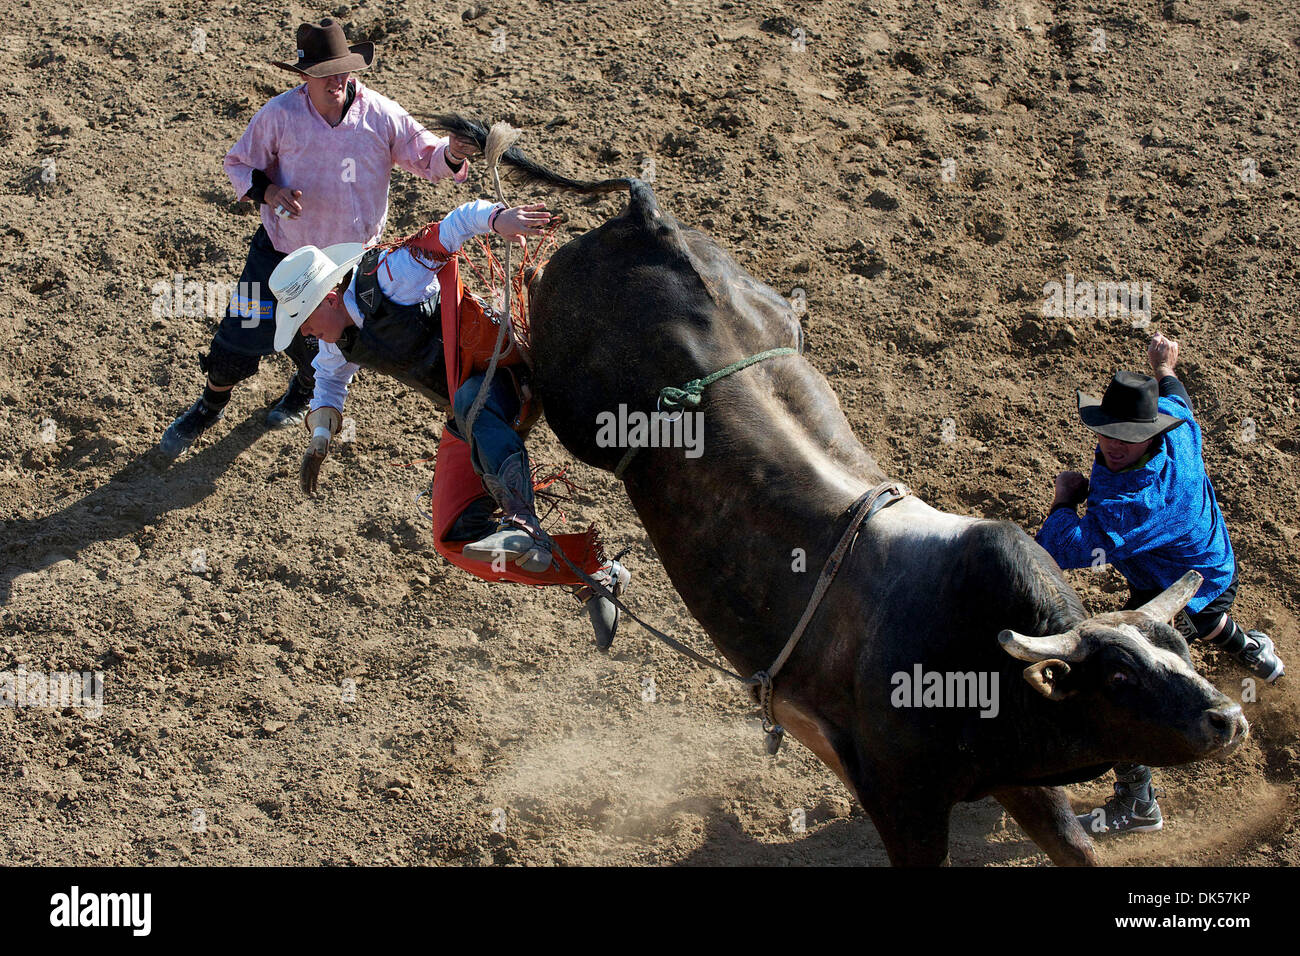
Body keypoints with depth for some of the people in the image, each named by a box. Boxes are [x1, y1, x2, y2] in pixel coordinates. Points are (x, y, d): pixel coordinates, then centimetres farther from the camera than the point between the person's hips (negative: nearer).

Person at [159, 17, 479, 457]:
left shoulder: (380, 114, -12)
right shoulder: (280, 115, -14)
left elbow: (421, 154, -5)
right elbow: (240, 163, -2)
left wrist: (450, 155, -29)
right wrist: (267, 191, -23)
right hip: (280, 251, -1)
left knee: (315, 347, 15)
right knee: (240, 339, 3)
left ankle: (304, 390, 53)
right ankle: (211, 405, 34)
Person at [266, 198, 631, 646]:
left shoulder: (389, 277, -17)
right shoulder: (338, 341, 7)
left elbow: (456, 225, -20)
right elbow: (329, 383, 28)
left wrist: (498, 217, -40)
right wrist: (320, 436, 10)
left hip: (505, 373, -9)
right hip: (467, 423, 9)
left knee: (471, 402, -45)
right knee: (456, 539, -6)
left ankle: (522, 523, -58)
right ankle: (594, 575, -4)